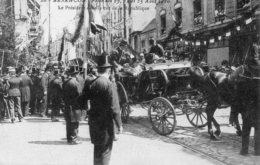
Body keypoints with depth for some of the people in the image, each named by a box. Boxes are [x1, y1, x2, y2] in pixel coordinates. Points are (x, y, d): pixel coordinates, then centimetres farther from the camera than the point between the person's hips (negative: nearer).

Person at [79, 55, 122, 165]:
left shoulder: (89, 84, 1)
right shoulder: (109, 85, -17)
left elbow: (82, 101, 2)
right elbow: (114, 108, -18)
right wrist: (119, 124, -10)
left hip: (93, 121, 6)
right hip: (105, 122, -6)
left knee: (97, 148, 23)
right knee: (105, 150, 7)